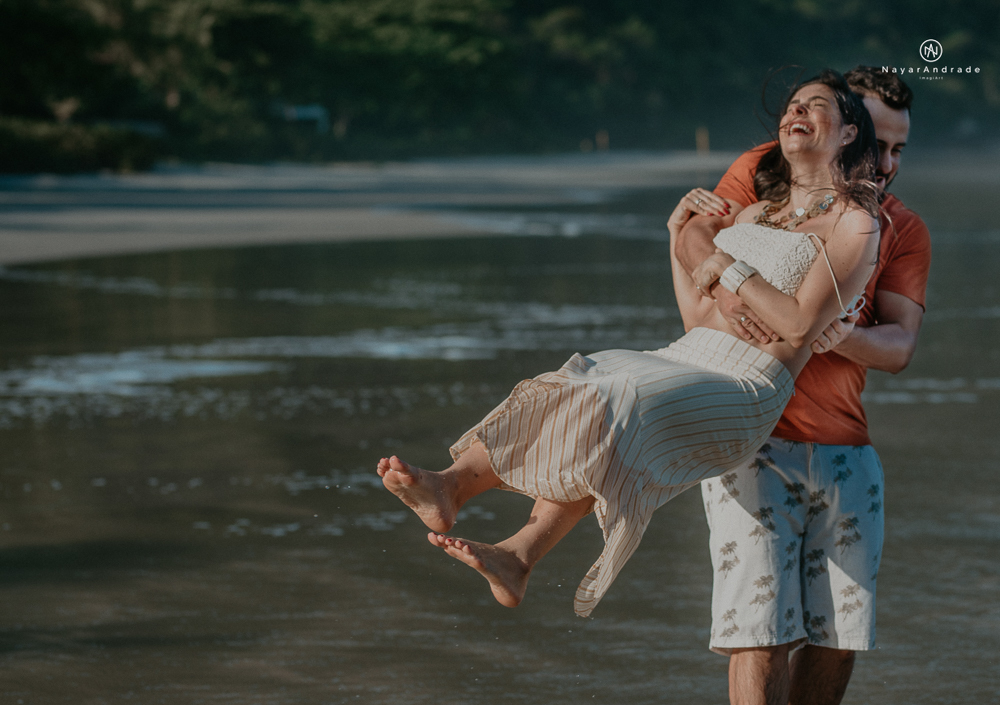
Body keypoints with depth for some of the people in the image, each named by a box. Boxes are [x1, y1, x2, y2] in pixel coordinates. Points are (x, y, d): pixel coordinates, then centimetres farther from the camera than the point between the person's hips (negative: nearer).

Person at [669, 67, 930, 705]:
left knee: (841, 633, 6)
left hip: (846, 453, 4)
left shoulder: (904, 232, 9)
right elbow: (695, 238, -11)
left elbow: (900, 345, -3)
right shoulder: (767, 172, 4)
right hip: (753, 442, -4)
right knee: (763, 630, -10)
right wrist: (727, 288, -33)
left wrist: (842, 337, -26)